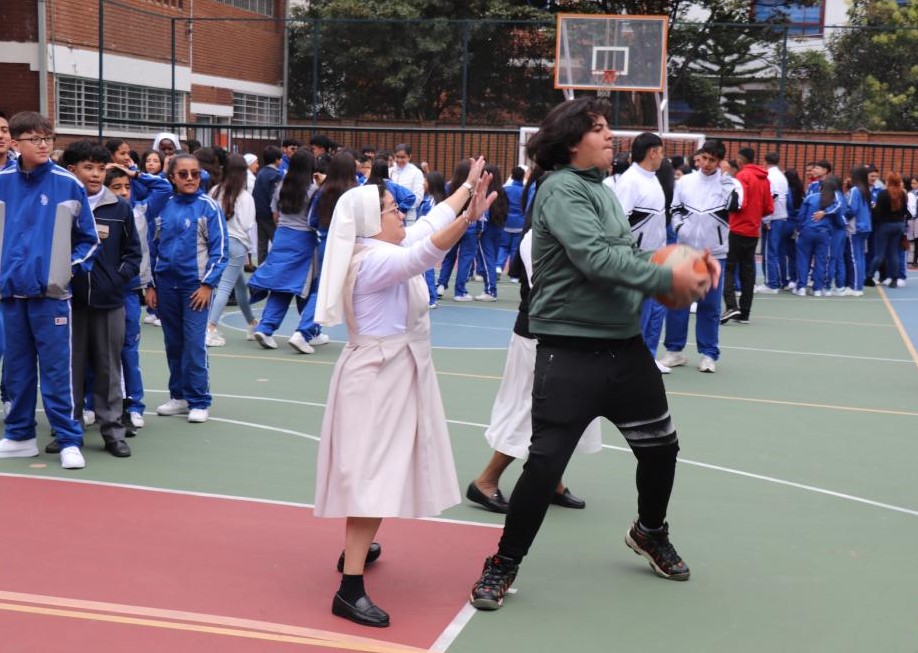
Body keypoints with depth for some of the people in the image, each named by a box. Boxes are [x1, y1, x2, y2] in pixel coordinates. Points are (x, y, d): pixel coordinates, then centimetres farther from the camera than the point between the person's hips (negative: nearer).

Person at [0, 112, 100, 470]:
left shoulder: (68, 184, -3)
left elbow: (88, 237, 5)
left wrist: (72, 265, -7)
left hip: (51, 292, -3)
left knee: (56, 370, -3)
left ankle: (70, 441, 3)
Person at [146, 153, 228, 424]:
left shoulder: (208, 207, -4)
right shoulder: (163, 207, 6)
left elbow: (219, 249, -4)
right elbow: (153, 247, 13)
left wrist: (207, 284, -10)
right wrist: (151, 285, 9)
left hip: (195, 286, -4)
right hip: (166, 286, 4)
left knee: (194, 344, -8)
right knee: (173, 343, 11)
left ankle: (199, 402, 1)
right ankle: (179, 396, 22)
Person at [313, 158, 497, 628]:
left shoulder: (384, 249, 8)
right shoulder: (372, 260, -21)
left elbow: (430, 223, 20)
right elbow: (424, 254, -38)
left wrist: (467, 187, 26)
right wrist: (468, 218, -49)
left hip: (392, 373, 11)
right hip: (377, 377, -11)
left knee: (379, 470, 21)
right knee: (372, 474, -15)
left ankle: (355, 548, 39)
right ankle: (350, 588, -18)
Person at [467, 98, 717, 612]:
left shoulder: (603, 188, 15)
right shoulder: (561, 189, -12)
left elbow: (630, 251, 15)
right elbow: (595, 258, -24)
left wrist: (685, 263, -2)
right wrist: (667, 280, -22)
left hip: (626, 344, 9)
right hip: (571, 351, -8)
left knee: (660, 444, 18)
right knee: (546, 462, -7)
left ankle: (651, 533, 44)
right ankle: (504, 564, 11)